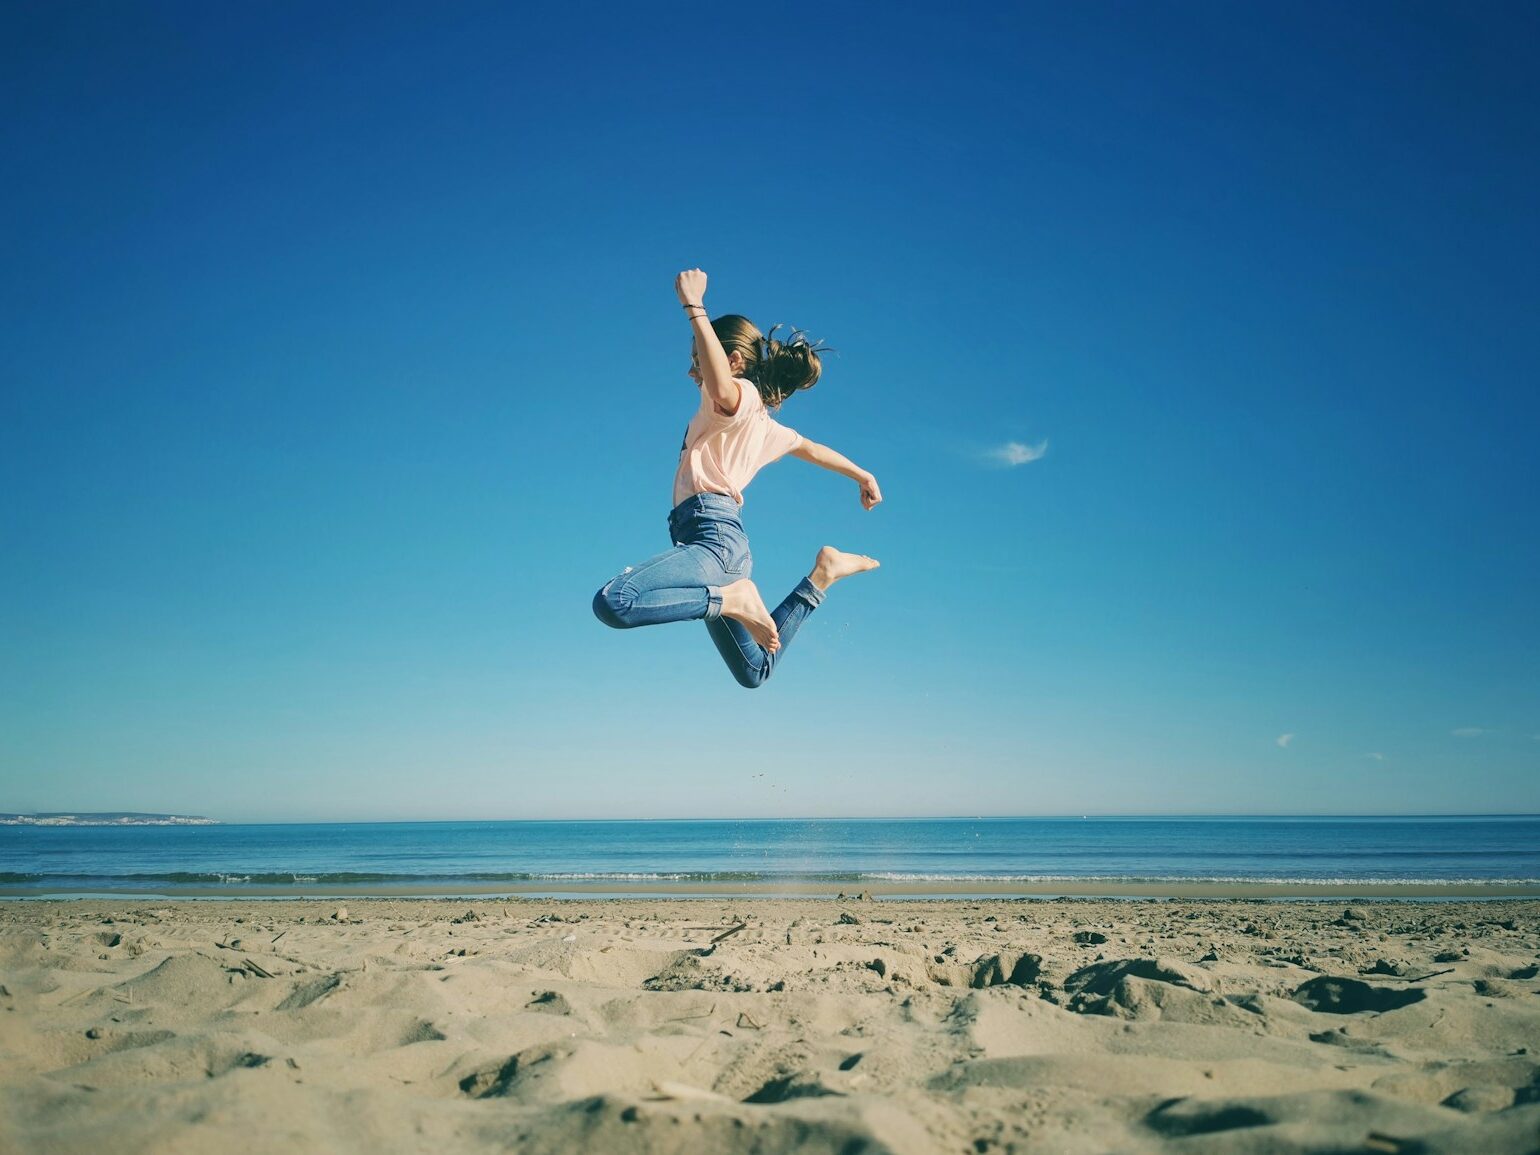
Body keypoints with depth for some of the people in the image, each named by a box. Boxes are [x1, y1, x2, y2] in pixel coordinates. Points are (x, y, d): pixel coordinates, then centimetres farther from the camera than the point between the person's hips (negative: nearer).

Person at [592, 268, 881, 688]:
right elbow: (811, 448, 40)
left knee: (611, 602, -32)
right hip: (725, 542, 10)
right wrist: (862, 475, 54)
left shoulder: (741, 396, -2)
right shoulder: (759, 419, 25)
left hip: (712, 536, -10)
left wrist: (694, 307, -23)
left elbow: (721, 387, -28)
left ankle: (735, 598, -23)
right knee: (755, 672, 23)